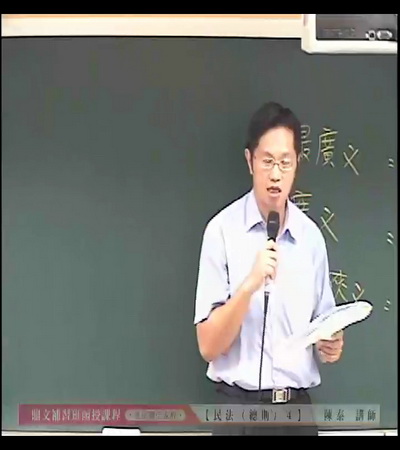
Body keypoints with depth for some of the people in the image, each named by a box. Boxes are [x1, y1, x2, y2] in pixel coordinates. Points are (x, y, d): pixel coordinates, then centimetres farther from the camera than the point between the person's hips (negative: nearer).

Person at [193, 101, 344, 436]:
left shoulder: (312, 236, 1)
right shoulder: (222, 229, -10)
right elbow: (208, 345, -11)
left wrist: (332, 345, -9)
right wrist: (250, 284, -23)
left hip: (299, 409, 3)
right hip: (240, 409, -3)